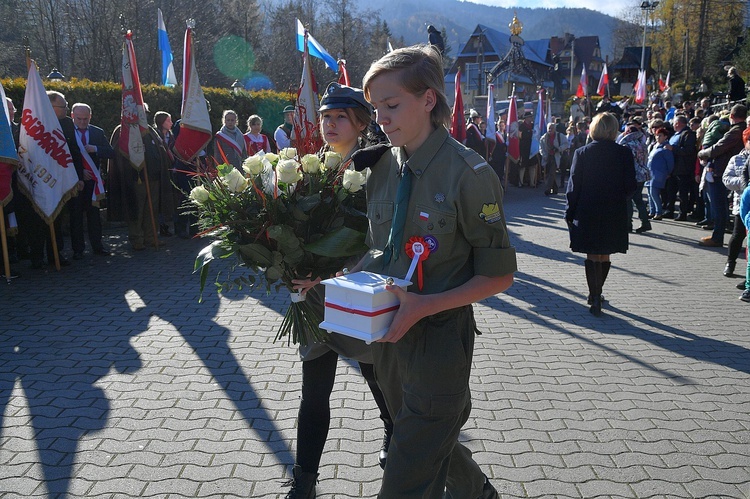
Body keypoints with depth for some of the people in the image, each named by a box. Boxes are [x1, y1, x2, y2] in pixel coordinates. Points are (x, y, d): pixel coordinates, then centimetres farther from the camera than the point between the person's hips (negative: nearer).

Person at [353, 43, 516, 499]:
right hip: (390, 336, 7)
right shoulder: (383, 167, 2)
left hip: (439, 339, -7)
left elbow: (498, 275, -13)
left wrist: (424, 305, -24)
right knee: (435, 445, 27)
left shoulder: (469, 174, -17)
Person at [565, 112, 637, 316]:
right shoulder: (623, 153, -7)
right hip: (614, 213, 1)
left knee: (592, 256, 9)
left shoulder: (581, 153, -7)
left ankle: (595, 295, 5)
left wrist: (570, 213, 2)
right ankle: (596, 294, 28)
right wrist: (619, 198, 15)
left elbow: (574, 186, -6)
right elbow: (631, 185, -5)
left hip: (587, 213, -1)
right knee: (605, 256, 15)